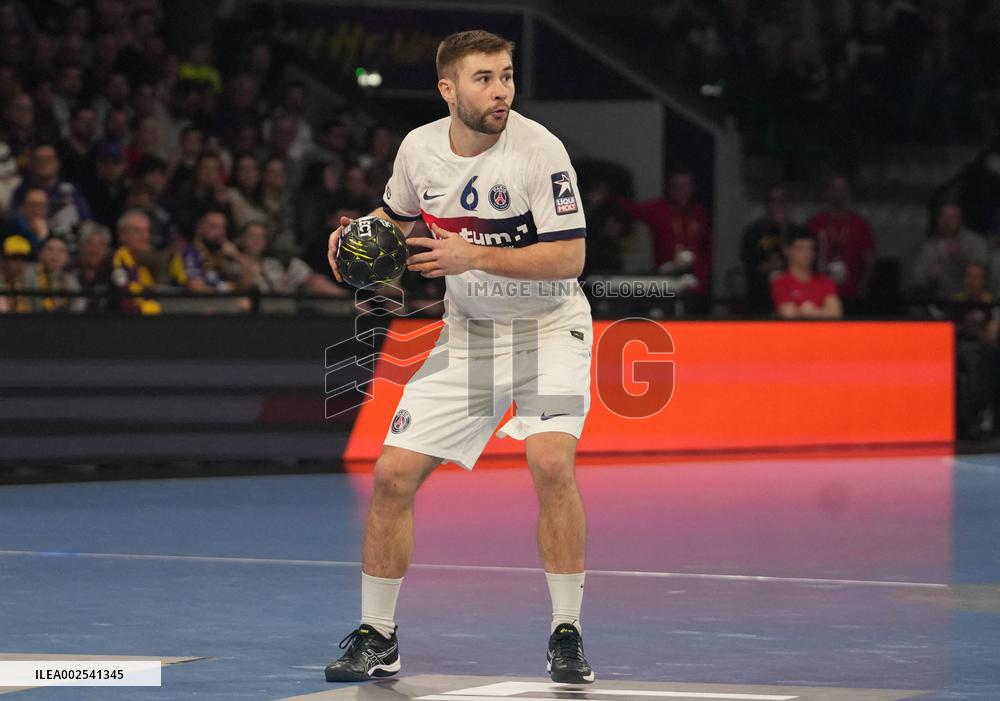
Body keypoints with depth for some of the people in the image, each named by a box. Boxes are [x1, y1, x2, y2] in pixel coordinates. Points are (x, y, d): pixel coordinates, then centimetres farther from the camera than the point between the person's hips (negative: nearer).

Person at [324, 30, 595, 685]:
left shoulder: (538, 150, -19)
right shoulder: (419, 147, -4)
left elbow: (569, 256, -22)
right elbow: (396, 214, 17)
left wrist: (475, 255, -28)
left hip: (548, 325, -5)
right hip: (468, 332, 5)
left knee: (552, 462, -27)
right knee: (393, 474, -3)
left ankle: (567, 636, -13)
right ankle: (377, 637, 12)